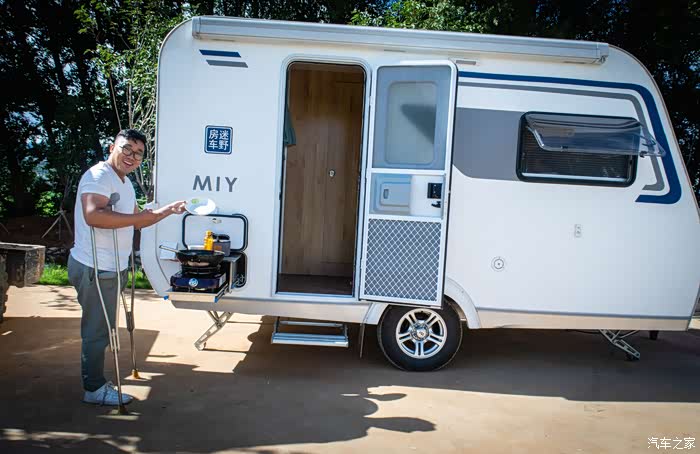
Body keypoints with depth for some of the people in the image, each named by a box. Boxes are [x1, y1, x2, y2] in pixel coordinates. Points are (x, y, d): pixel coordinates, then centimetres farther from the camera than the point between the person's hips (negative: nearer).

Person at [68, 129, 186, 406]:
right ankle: (95, 388, 16)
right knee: (97, 330, 2)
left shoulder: (125, 182, 16)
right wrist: (139, 216, -32)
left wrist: (167, 210, 18)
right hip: (95, 269, -10)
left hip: (111, 268, 10)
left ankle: (95, 381, 34)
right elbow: (93, 216, -33)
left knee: (101, 329, 20)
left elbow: (136, 222, 26)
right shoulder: (99, 175, -16)